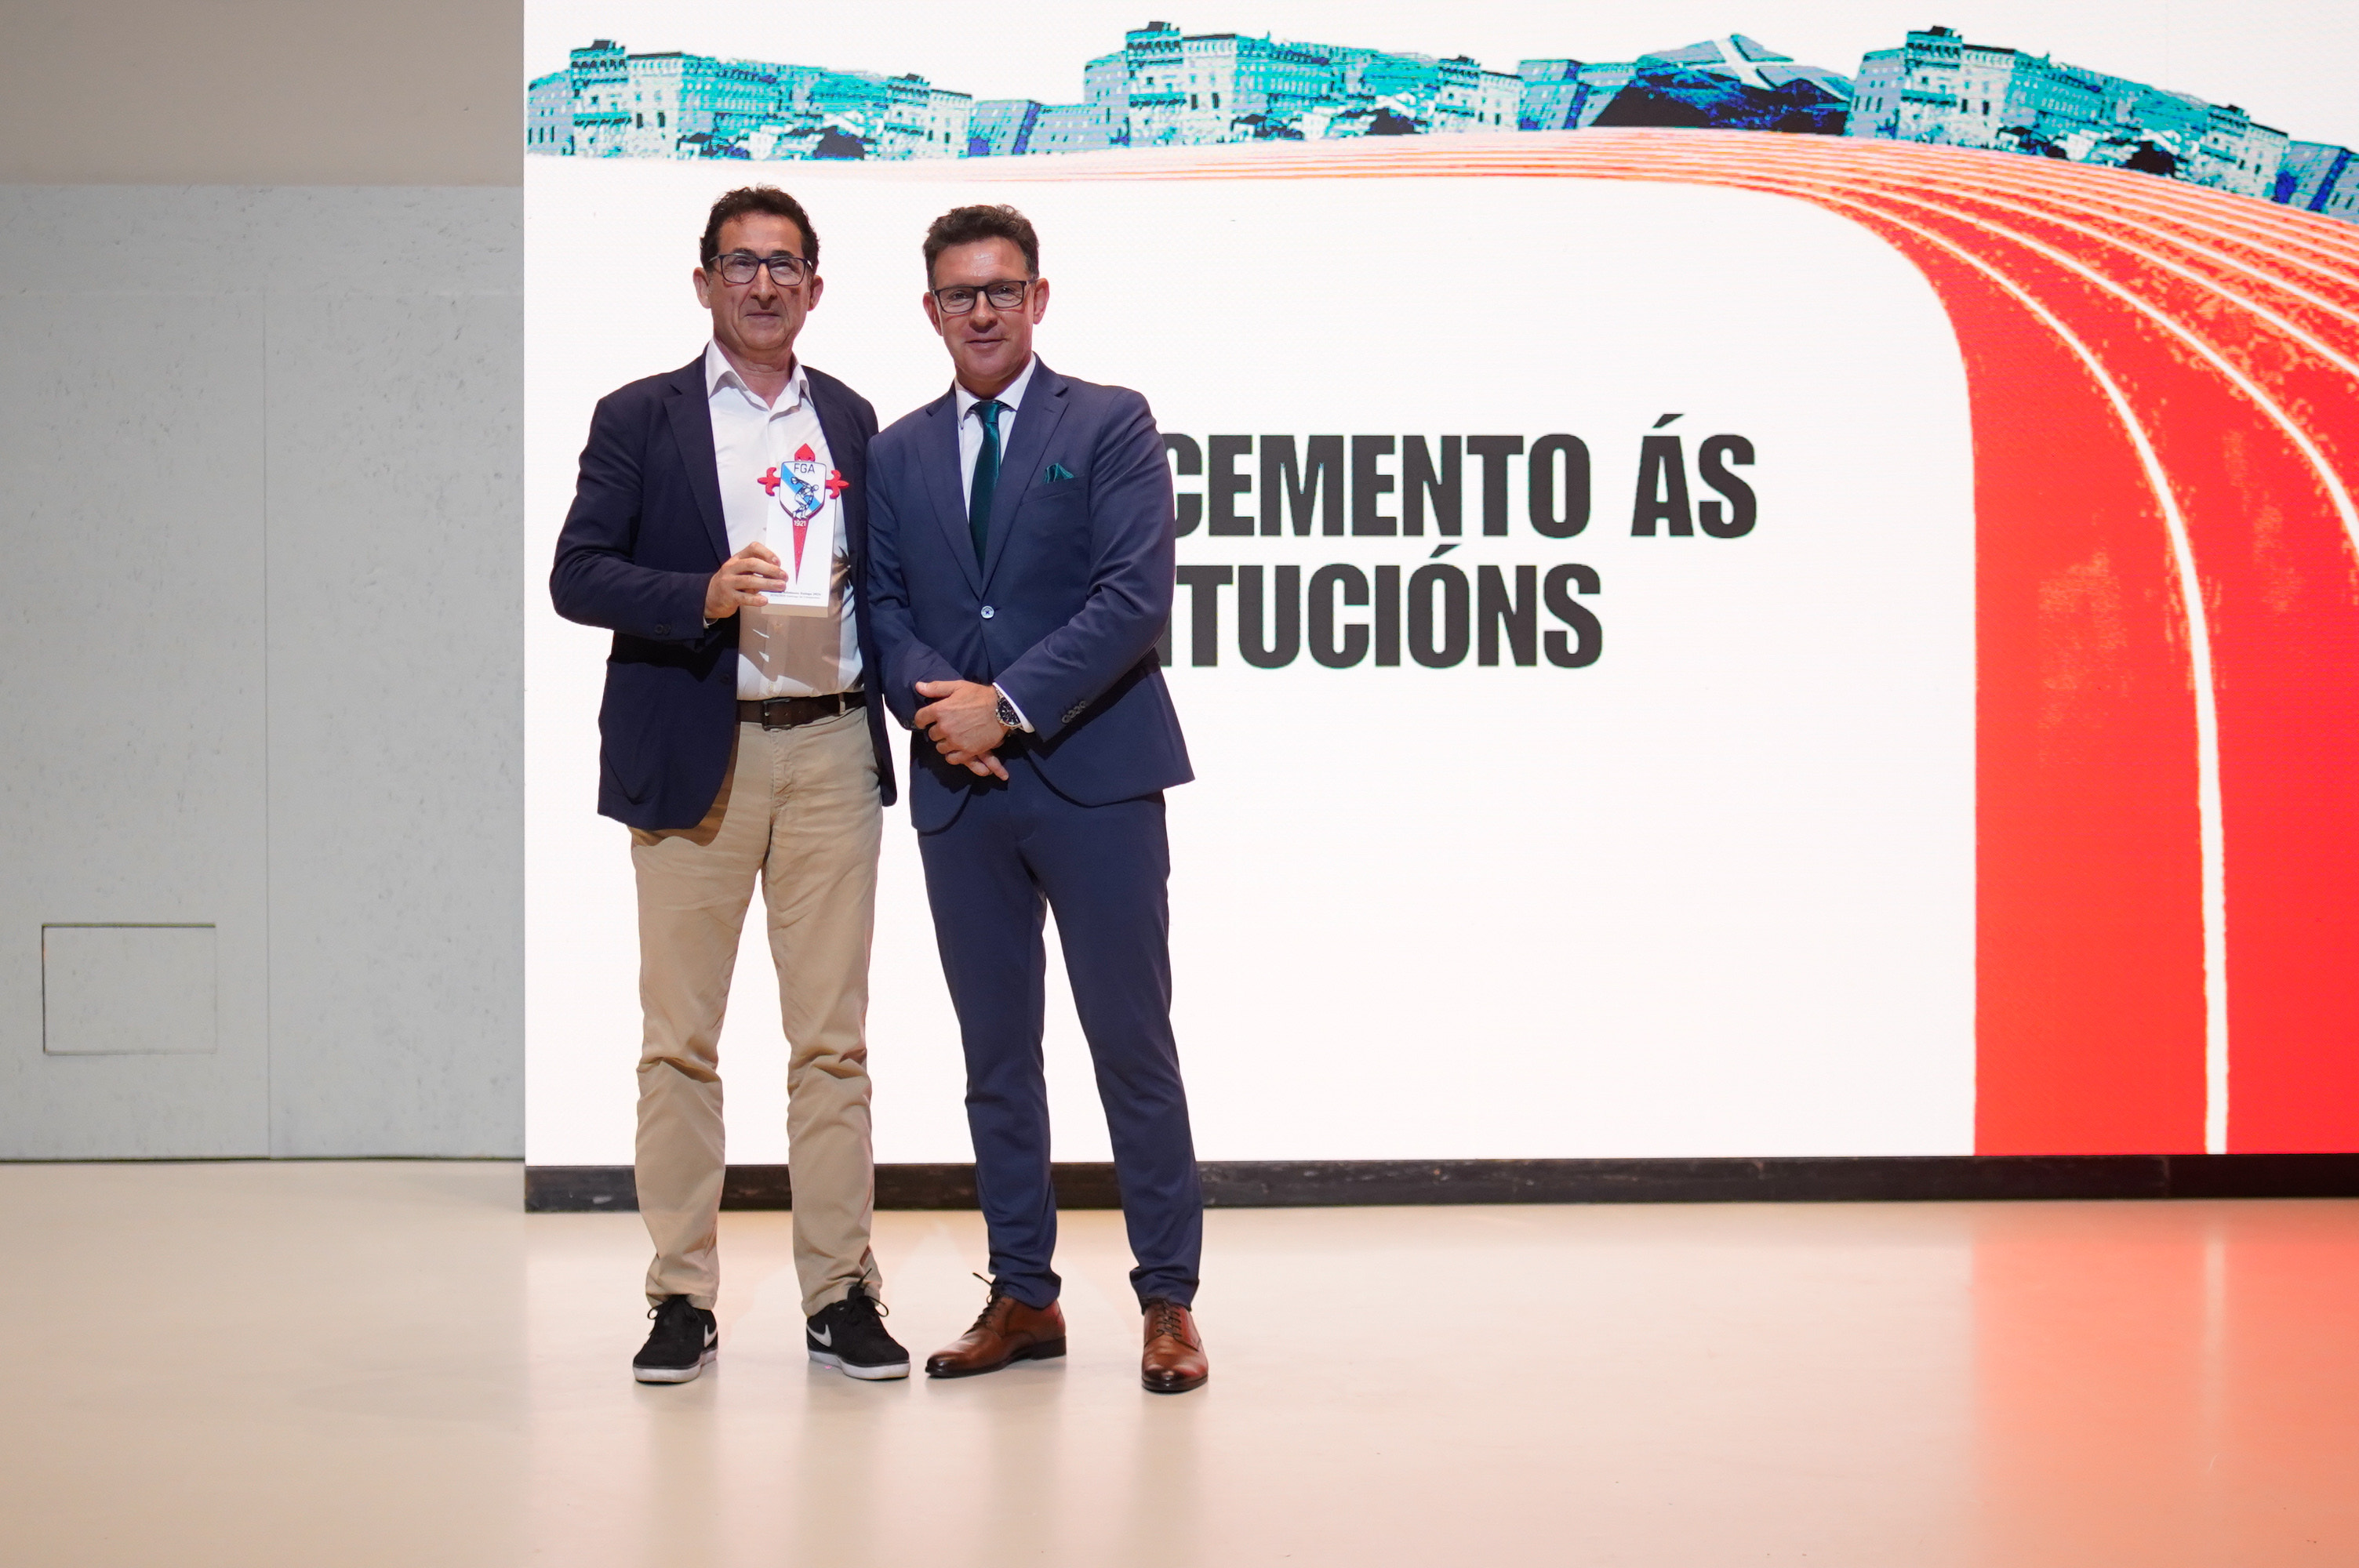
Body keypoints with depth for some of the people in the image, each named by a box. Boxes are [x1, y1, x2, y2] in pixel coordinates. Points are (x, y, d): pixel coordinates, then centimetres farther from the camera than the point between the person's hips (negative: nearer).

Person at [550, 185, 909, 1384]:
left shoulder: (849, 419, 15)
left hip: (829, 748, 3)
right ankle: (681, 1296, 9)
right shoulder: (640, 419, 5)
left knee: (833, 1035, 4)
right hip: (692, 756, -2)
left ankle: (839, 1292, 10)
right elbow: (577, 575, -3)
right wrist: (705, 596, -18)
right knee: (679, 1036, 0)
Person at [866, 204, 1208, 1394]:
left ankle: (1168, 1300, 6)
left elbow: (1136, 597, -9)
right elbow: (883, 604, 9)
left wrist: (1007, 704, -16)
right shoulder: (897, 454, 15)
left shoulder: (1111, 425, 1)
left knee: (1133, 1046, -2)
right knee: (995, 1053, 9)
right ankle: (1022, 1296, 18)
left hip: (1092, 777, -4)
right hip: (957, 791, 4)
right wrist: (934, 703, -12)